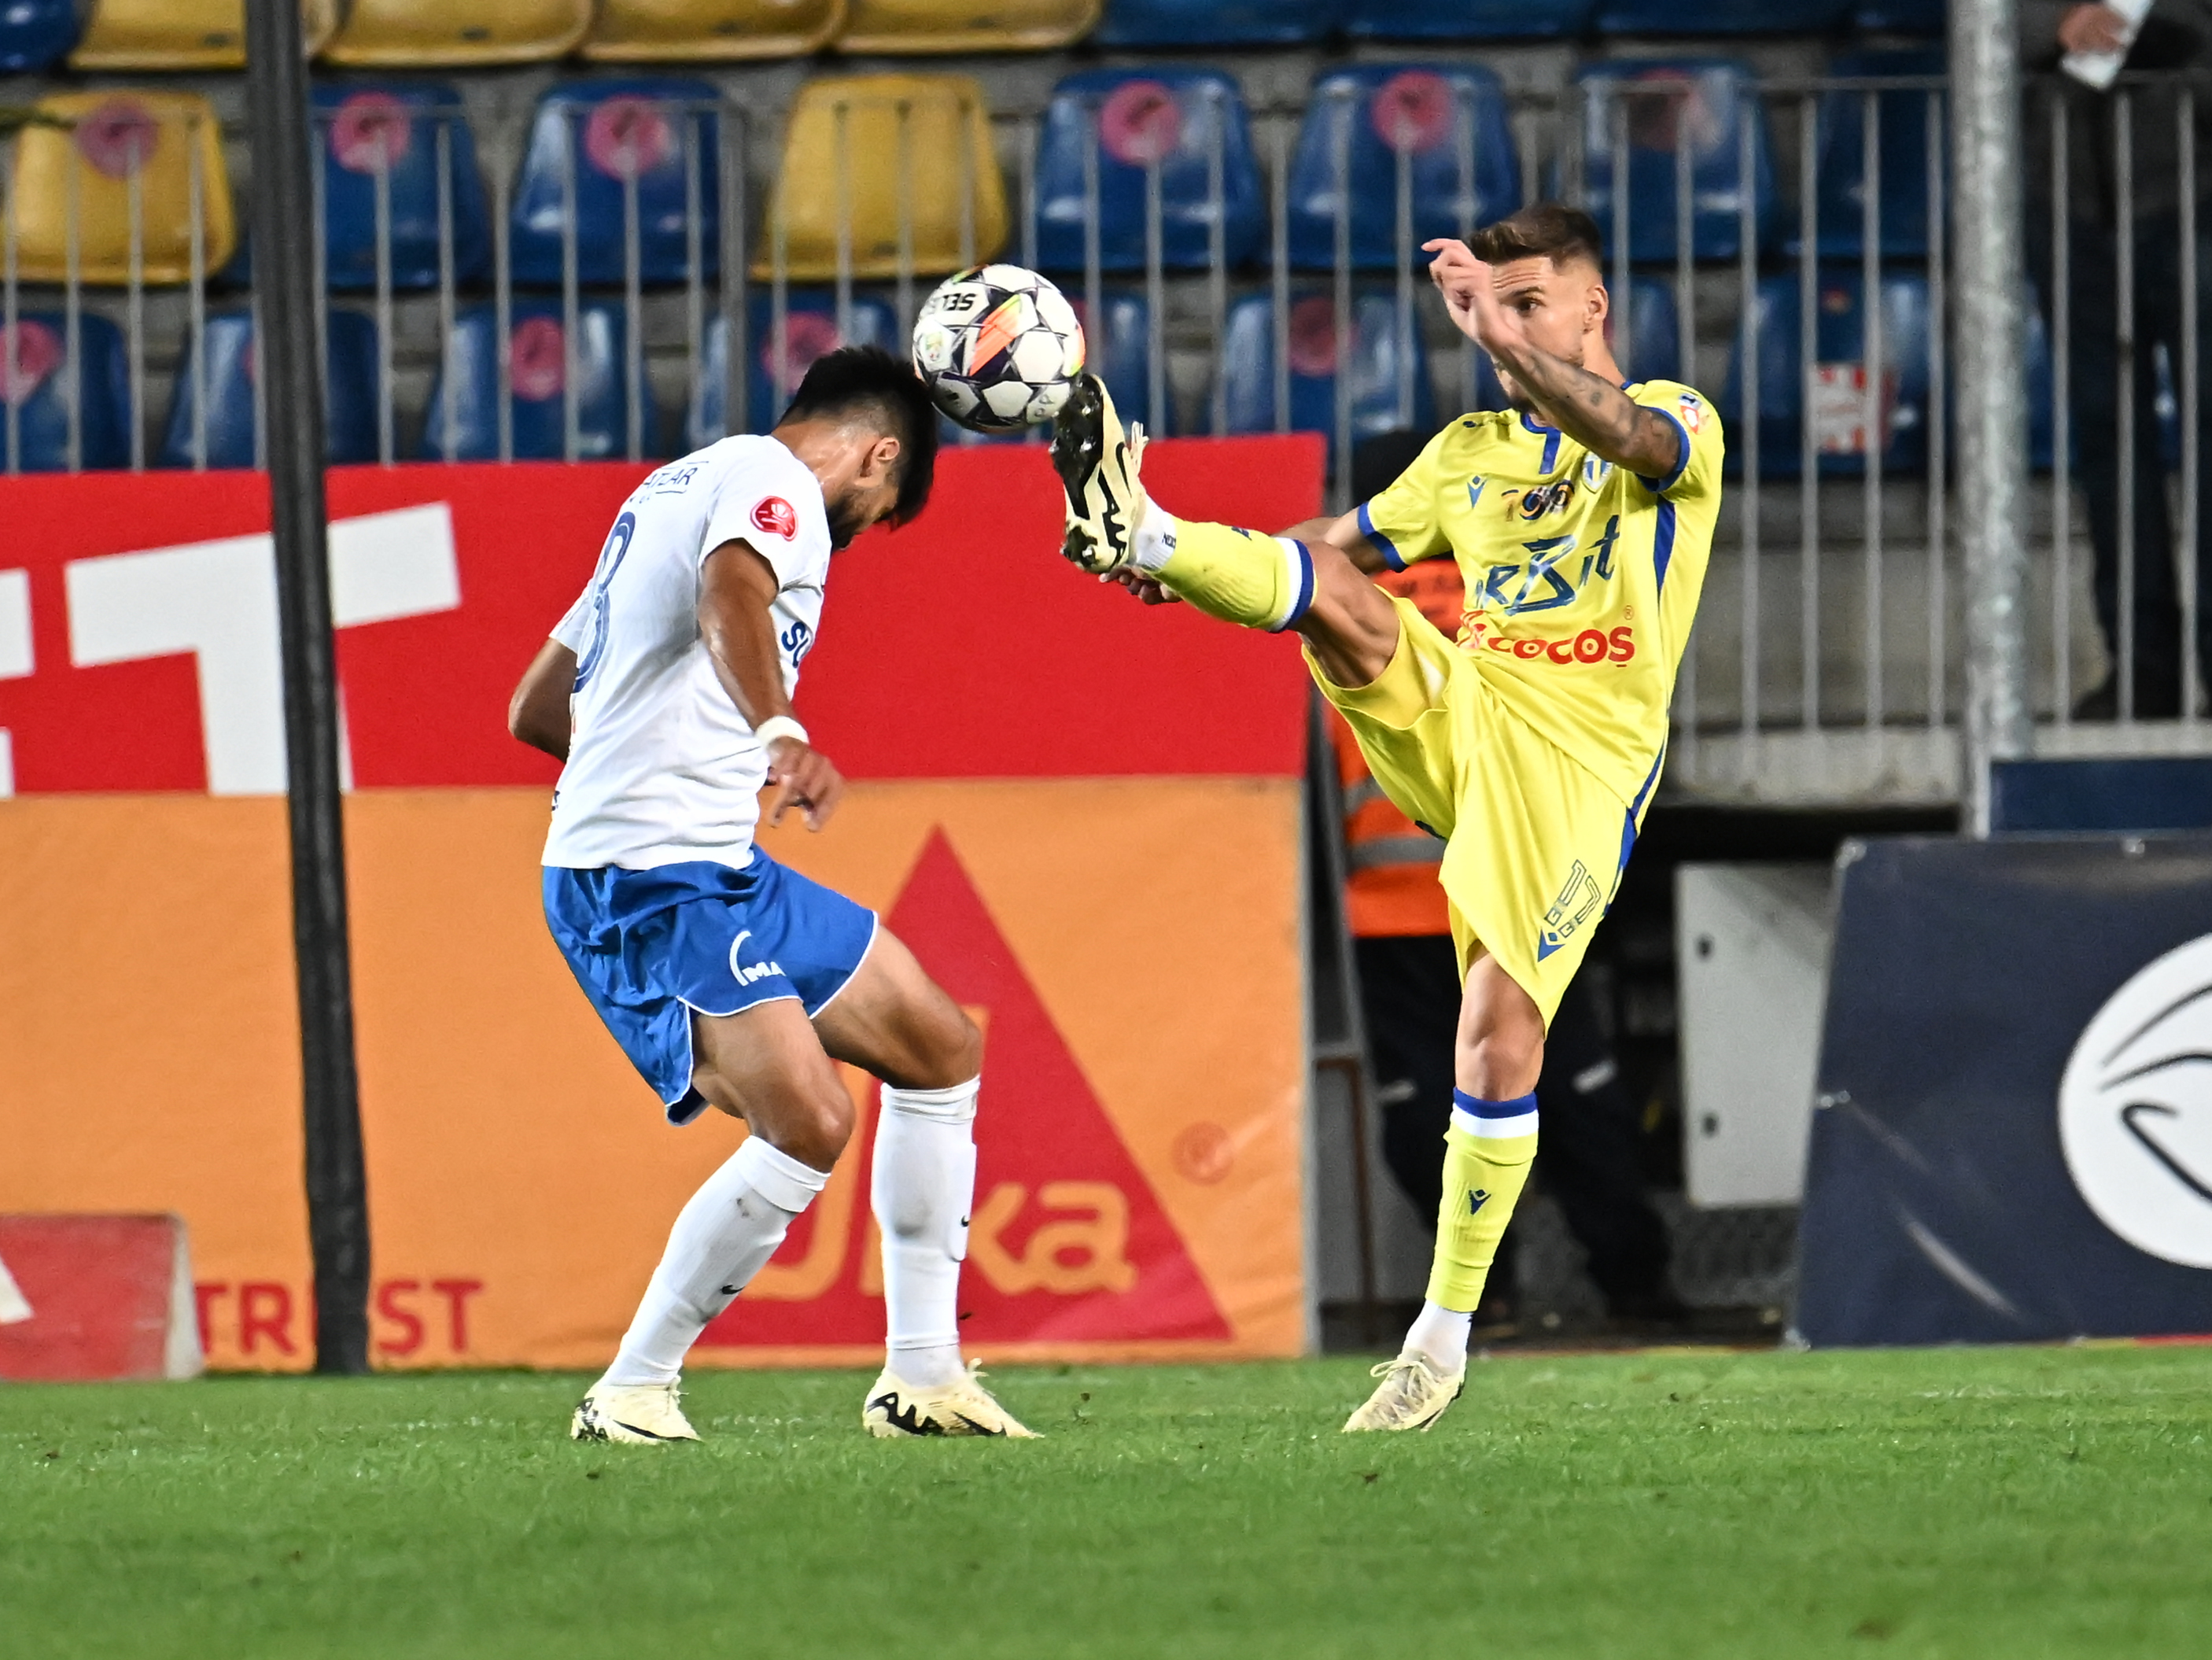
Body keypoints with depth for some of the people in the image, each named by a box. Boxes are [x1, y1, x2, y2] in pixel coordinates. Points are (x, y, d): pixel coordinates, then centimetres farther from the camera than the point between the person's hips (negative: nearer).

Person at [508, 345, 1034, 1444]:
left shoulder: (675, 489, 24)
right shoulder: (774, 483, -5)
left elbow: (537, 711, 30)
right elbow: (731, 595, -31)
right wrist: (778, 733, -46)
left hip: (718, 869, 11)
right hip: (655, 876, -11)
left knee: (940, 1048, 15)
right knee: (808, 1123, -24)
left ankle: (921, 1373, 16)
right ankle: (630, 1392, -14)